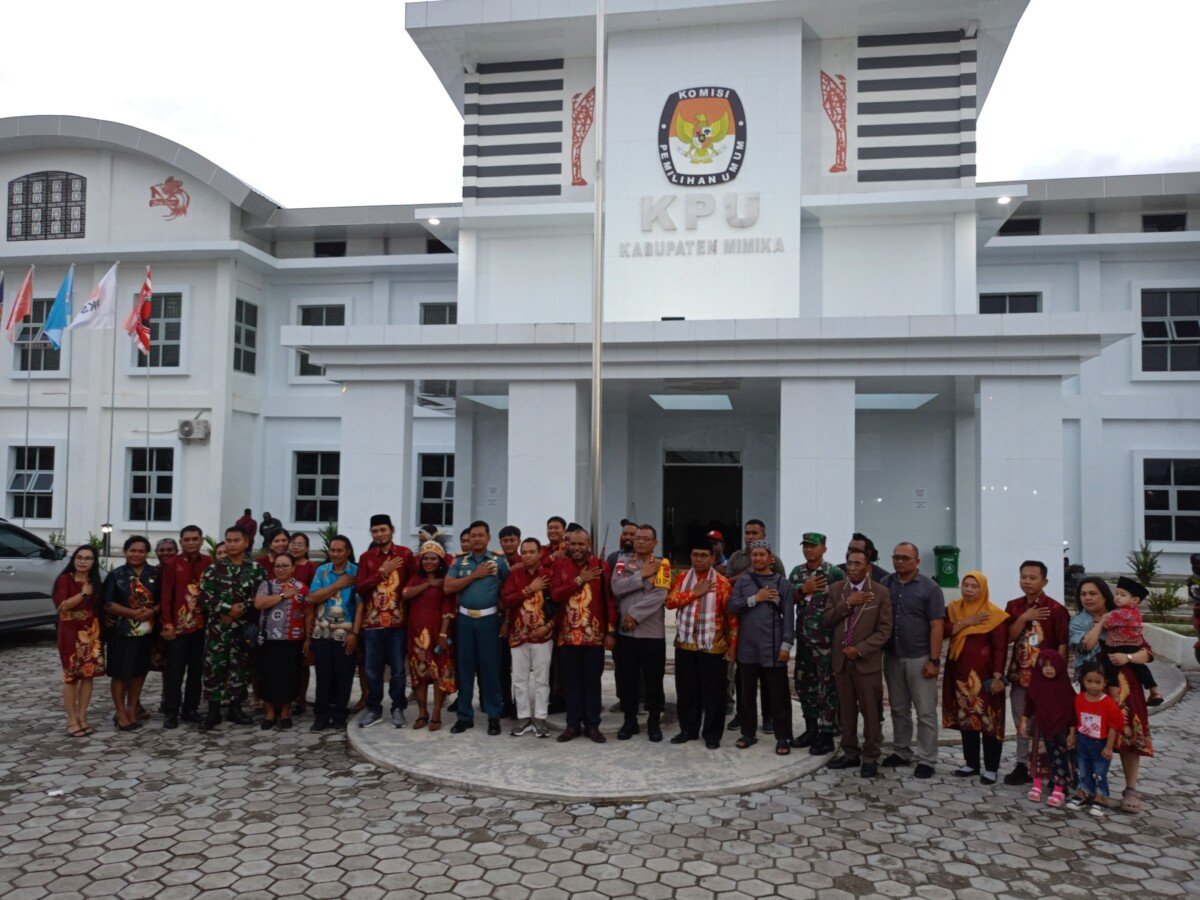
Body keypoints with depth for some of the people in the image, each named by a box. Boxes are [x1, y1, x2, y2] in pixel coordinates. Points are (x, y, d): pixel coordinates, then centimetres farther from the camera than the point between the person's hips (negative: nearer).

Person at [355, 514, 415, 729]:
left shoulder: (405, 554, 1)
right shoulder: (366, 557, 5)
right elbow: (359, 587, -4)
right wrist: (382, 572, -13)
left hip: (398, 621, -1)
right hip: (372, 621, 1)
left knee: (398, 668, 6)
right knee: (373, 669, 8)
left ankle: (398, 709, 18)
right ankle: (374, 709, 21)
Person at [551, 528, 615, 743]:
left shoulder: (601, 566, -1)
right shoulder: (560, 566, 5)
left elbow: (610, 600, -2)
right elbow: (555, 595, -9)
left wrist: (611, 631, -6)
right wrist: (580, 580, -15)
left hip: (595, 634, -1)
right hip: (568, 634, 1)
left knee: (592, 680, 5)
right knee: (572, 681, 8)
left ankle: (592, 725, 15)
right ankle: (573, 724, 17)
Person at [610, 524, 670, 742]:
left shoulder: (662, 564, 0)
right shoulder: (623, 561, 6)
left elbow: (660, 595, -14)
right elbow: (617, 587, -10)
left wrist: (635, 613, -17)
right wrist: (642, 575, -14)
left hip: (653, 633, -2)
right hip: (625, 632, 2)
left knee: (654, 681, 6)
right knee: (626, 680, 9)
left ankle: (654, 722, 21)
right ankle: (629, 720, 24)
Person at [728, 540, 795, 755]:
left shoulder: (782, 583, 0)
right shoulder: (742, 581, 7)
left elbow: (788, 616, -3)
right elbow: (732, 606, -4)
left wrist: (786, 645, -8)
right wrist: (755, 598, -13)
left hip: (773, 648, -2)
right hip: (747, 648, 3)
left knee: (778, 696, 2)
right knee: (747, 694, 11)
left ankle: (782, 737, 12)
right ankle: (748, 733, 24)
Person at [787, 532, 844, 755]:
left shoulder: (835, 573, -9)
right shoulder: (797, 572, 8)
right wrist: (804, 589, -10)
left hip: (827, 638, -6)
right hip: (803, 638, 6)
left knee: (827, 687, 1)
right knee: (804, 684, 13)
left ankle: (826, 736, 10)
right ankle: (811, 730, 26)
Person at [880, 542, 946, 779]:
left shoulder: (929, 588, -5)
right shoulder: (885, 585, 4)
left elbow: (936, 626, -7)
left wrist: (934, 660, -12)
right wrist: (879, 652, 2)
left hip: (919, 659, -4)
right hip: (892, 657, 4)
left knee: (926, 712, 2)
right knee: (899, 709, 14)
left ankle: (926, 760, 10)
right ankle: (901, 752, 25)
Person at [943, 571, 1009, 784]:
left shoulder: (994, 614, -7)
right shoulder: (954, 608, 8)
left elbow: (1000, 647, -9)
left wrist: (997, 676, -15)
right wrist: (965, 622, -16)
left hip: (984, 675, -5)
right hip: (960, 672, 5)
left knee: (989, 720, -3)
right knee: (966, 718, 11)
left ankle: (991, 768, 6)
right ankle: (971, 763, 22)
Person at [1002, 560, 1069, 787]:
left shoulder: (1056, 609, -8)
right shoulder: (1013, 606, 6)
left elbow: (1062, 645, -7)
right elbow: (1008, 637, -1)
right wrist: (1024, 618, -13)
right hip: (1019, 675, 5)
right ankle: (1022, 766, 21)